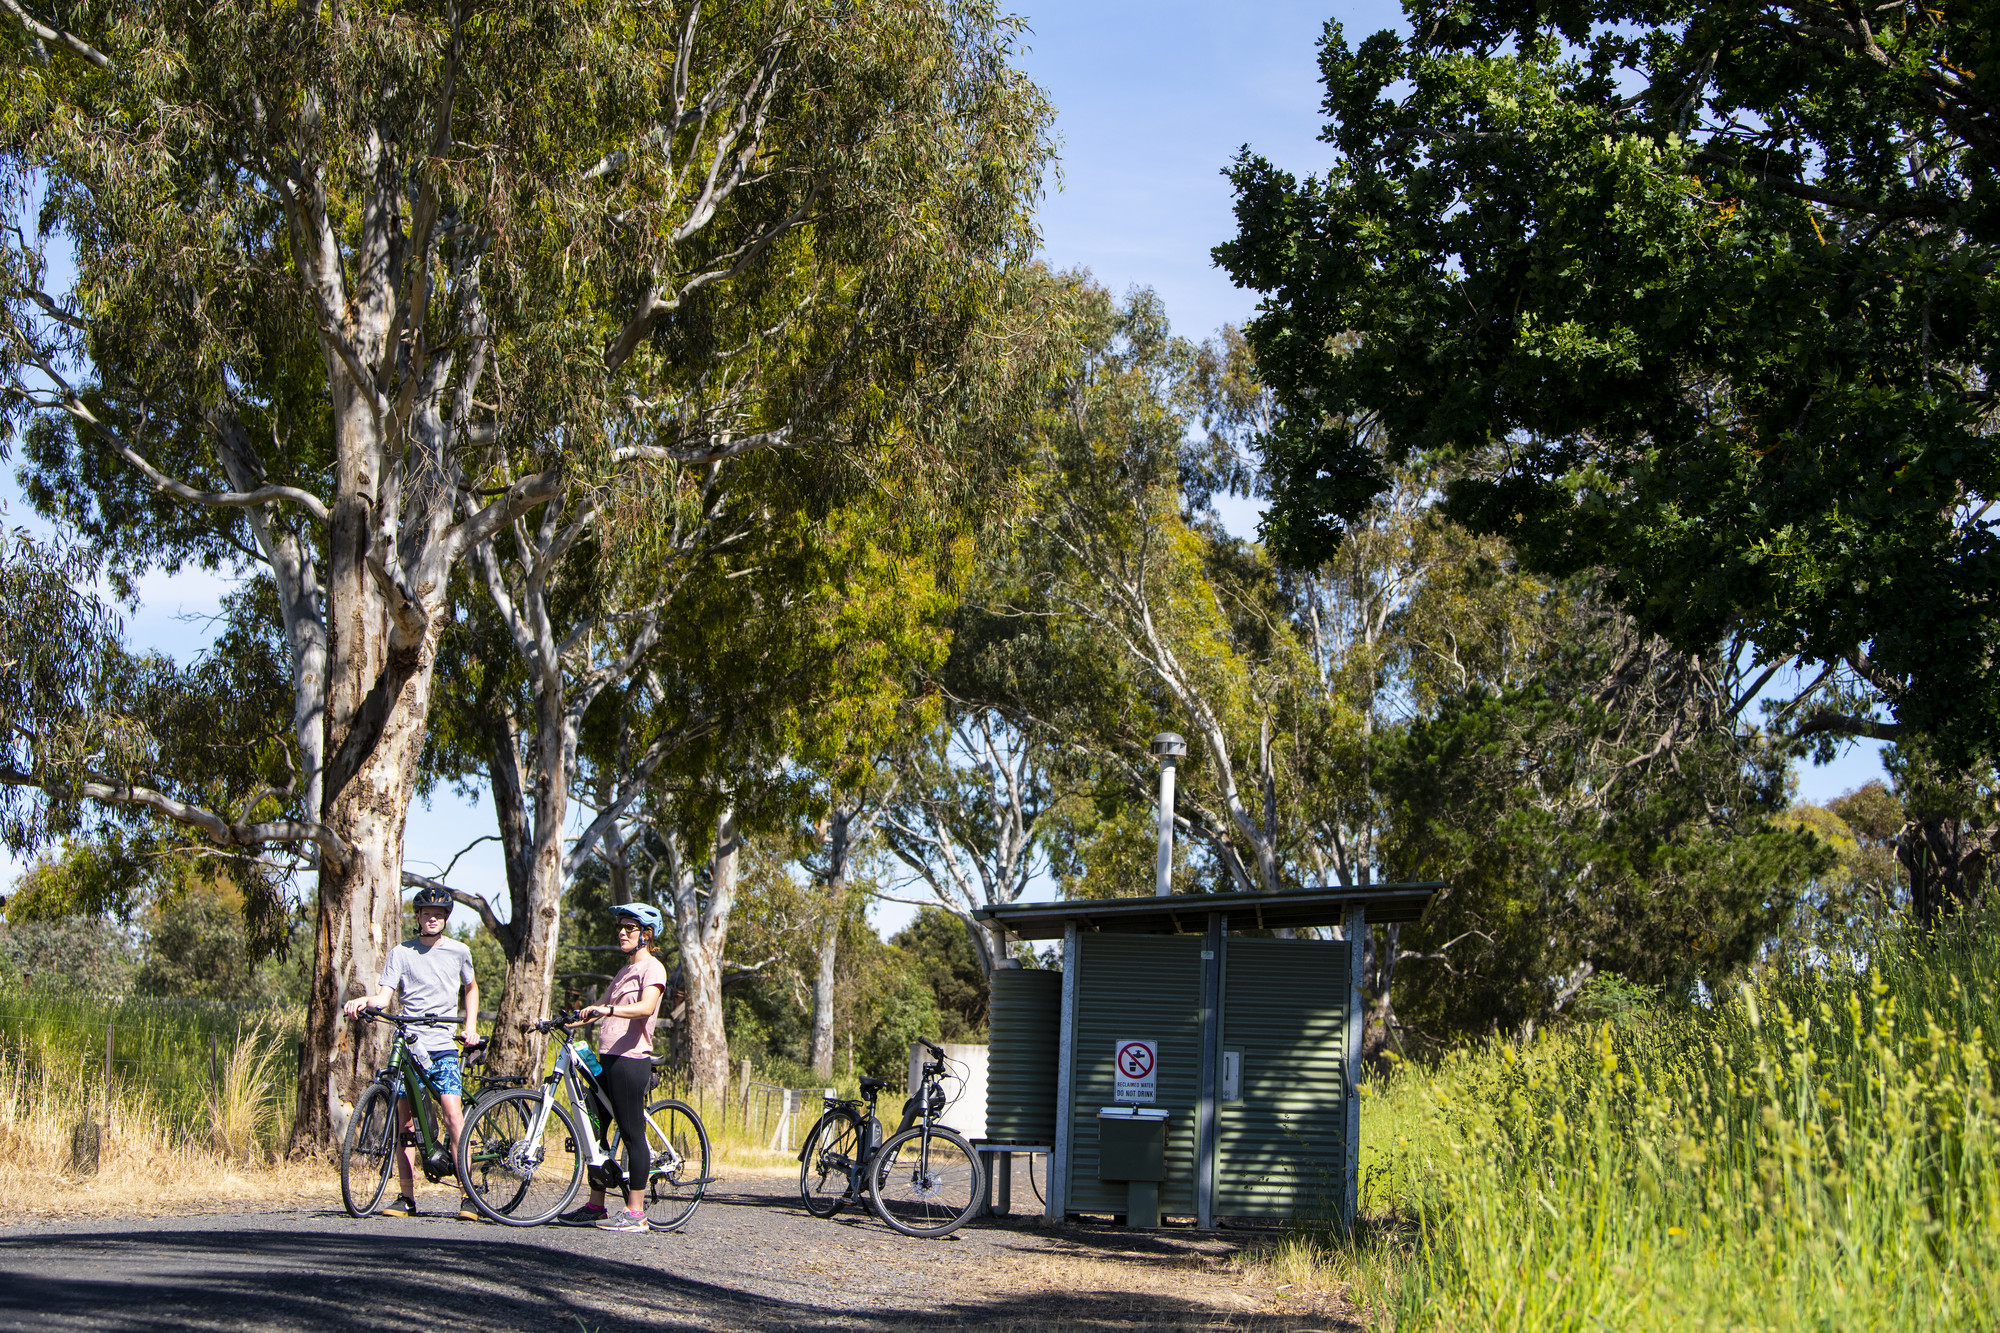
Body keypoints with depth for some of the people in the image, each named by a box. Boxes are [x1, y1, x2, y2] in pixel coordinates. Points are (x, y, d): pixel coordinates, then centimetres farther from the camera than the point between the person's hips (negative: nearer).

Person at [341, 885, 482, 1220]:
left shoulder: (459, 952, 10)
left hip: (444, 1045, -1)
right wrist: (363, 1001, -25)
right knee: (404, 1120, 1)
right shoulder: (401, 953, 6)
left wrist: (471, 1026, 15)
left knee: (454, 1116, -14)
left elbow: (470, 987, 28)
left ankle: (469, 1196, -10)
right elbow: (385, 995, -3)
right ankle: (407, 1198, 10)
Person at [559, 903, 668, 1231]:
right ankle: (595, 1207, 18)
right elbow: (604, 1010, 27)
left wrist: (607, 1010, -37)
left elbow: (646, 1007, -24)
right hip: (608, 1058, 10)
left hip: (630, 1060, -10)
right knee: (595, 1131, 11)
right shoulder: (625, 970, 23)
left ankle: (635, 1213, -4)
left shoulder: (652, 967, -6)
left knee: (632, 1134, -7)